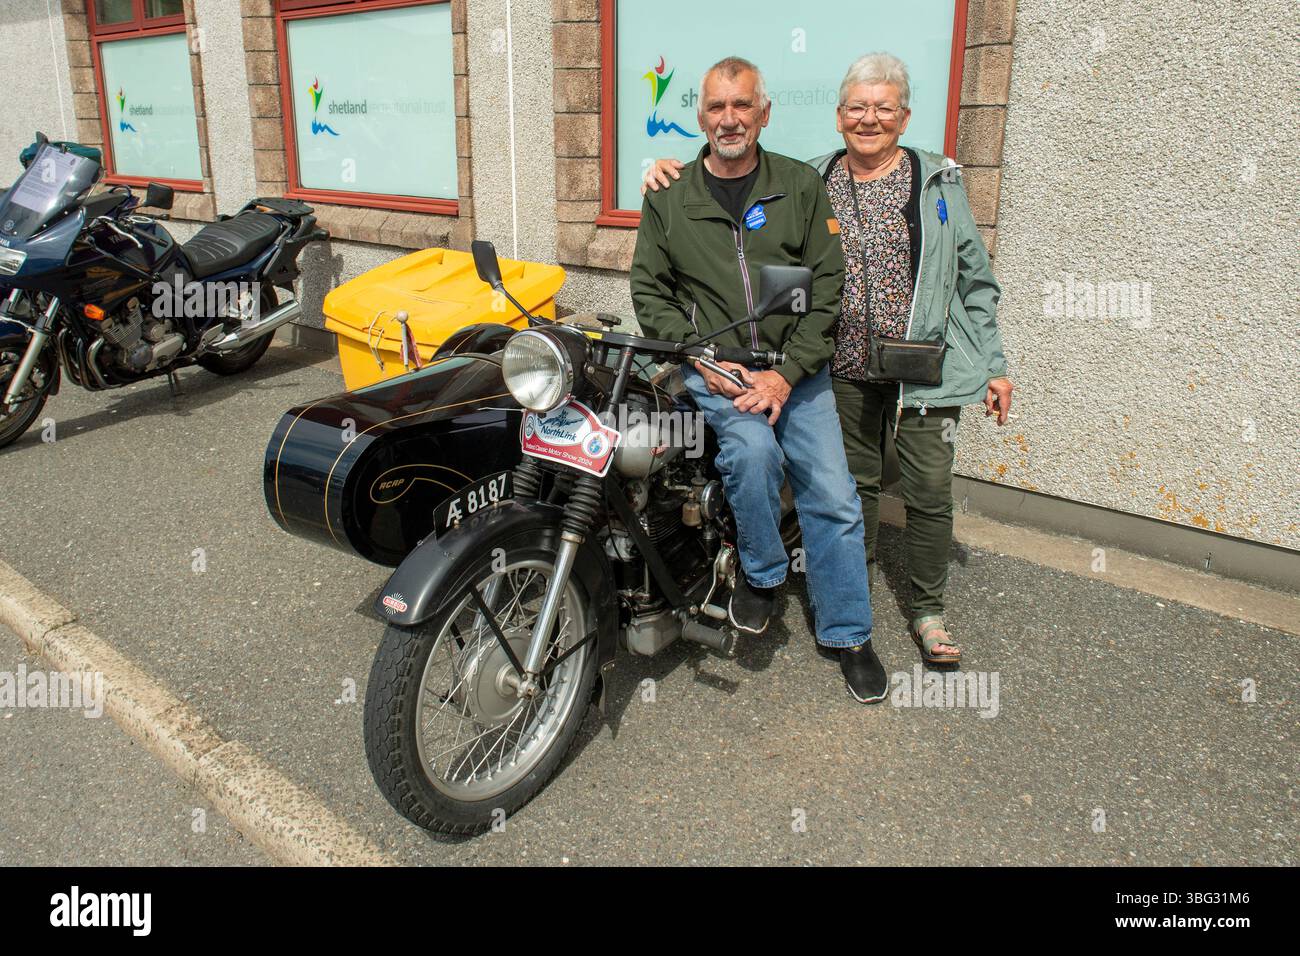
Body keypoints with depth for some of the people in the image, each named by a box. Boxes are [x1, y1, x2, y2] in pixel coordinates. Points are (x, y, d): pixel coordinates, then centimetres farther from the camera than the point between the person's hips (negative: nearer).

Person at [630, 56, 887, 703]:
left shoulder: (800, 186, 5)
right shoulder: (669, 196, 7)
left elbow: (826, 286, 0)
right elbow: (649, 290, 6)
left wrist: (787, 373, -11)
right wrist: (701, 360, -8)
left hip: (793, 368, 1)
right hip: (710, 366, -1)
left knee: (834, 498, -6)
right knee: (752, 448, -31)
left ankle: (848, 634, 14)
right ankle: (758, 571, -3)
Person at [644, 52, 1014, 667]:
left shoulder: (938, 180, 2)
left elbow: (974, 280, 4)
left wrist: (993, 364, 3)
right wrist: (675, 175, -11)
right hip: (847, 369, 2)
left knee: (929, 493, 2)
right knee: (856, 483, 15)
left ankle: (928, 612, 21)